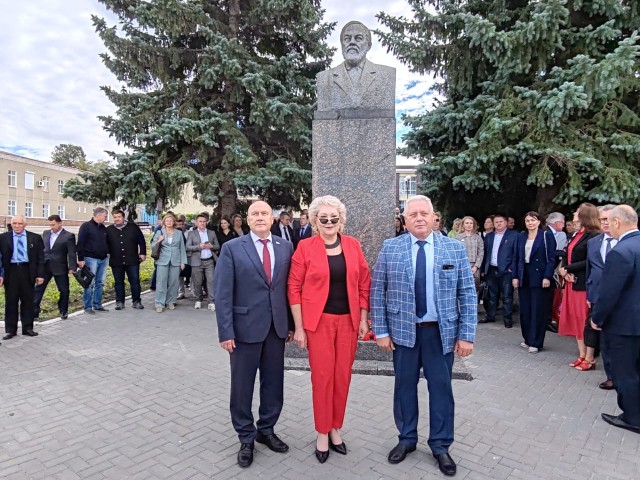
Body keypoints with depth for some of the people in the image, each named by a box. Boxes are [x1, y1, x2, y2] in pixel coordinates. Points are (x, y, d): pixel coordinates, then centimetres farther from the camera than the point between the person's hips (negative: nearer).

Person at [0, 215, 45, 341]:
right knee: (11, 301, 6)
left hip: (27, 271, 0)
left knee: (28, 300, 7)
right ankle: (10, 330, 15)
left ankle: (27, 328, 17)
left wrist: (40, 274, -3)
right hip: (10, 271, 0)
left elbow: (40, 257, 3)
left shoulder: (35, 238, 3)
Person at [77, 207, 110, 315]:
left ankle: (97, 305, 18)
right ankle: (87, 307, 3)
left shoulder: (103, 228, 15)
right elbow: (80, 243, -10)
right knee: (90, 284, -4)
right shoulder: (86, 226, -6)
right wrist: (81, 259, -14)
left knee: (100, 283, 10)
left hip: (103, 259, 7)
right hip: (91, 259, -7)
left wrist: (108, 253, 15)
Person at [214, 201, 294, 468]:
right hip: (245, 327, -3)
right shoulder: (232, 248, -5)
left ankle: (266, 430, 36)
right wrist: (225, 331, -12)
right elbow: (222, 293, -8)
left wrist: (291, 324, 4)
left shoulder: (286, 247, 4)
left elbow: (290, 287, 5)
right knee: (243, 385, 11)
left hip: (277, 327, 3)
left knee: (274, 383, 15)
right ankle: (246, 438, 30)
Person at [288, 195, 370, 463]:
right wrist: (298, 327, -7)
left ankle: (335, 429, 30)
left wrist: (363, 319, 4)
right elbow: (294, 289, -5)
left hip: (348, 320, 3)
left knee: (343, 376, 11)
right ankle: (322, 433, 24)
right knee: (322, 377, 4)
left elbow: (364, 283, 8)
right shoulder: (305, 248, -7)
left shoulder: (353, 245, 3)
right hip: (319, 321, -3)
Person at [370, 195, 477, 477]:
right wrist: (381, 330, -6)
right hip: (403, 330, 0)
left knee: (441, 387, 11)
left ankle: (440, 445, 32)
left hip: (441, 332, 0)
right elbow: (377, 291, -2)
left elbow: (467, 293, -2)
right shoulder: (390, 248, -3)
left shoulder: (454, 248, -3)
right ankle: (406, 439, 35)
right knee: (405, 386, 13)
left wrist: (466, 335, -5)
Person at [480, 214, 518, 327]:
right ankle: (490, 316, 23)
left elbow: (516, 253, -5)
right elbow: (485, 253, 12)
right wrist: (483, 269, 8)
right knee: (492, 295, 13)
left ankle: (508, 319, 10)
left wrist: (512, 269, -12)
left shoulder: (513, 235, -2)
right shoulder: (489, 236, 12)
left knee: (507, 296, 1)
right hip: (491, 270, 5)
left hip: (506, 271, -4)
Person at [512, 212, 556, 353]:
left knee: (538, 310, 0)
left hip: (539, 277, -4)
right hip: (524, 277, 5)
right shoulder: (521, 237, 11)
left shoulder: (547, 236, -2)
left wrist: (547, 277, -15)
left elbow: (551, 258, -7)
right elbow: (516, 258, 11)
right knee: (524, 310, 8)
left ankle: (536, 343, 7)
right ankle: (527, 339, 21)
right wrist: (515, 276, 4)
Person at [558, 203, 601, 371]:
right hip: (572, 283, 9)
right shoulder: (576, 235, 14)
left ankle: (590, 359, 10)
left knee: (586, 321, 0)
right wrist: (564, 269, -5)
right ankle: (582, 355, 22)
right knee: (576, 319, 12)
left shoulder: (593, 235, -13)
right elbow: (567, 256, 14)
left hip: (585, 284, -9)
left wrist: (568, 269, -13)